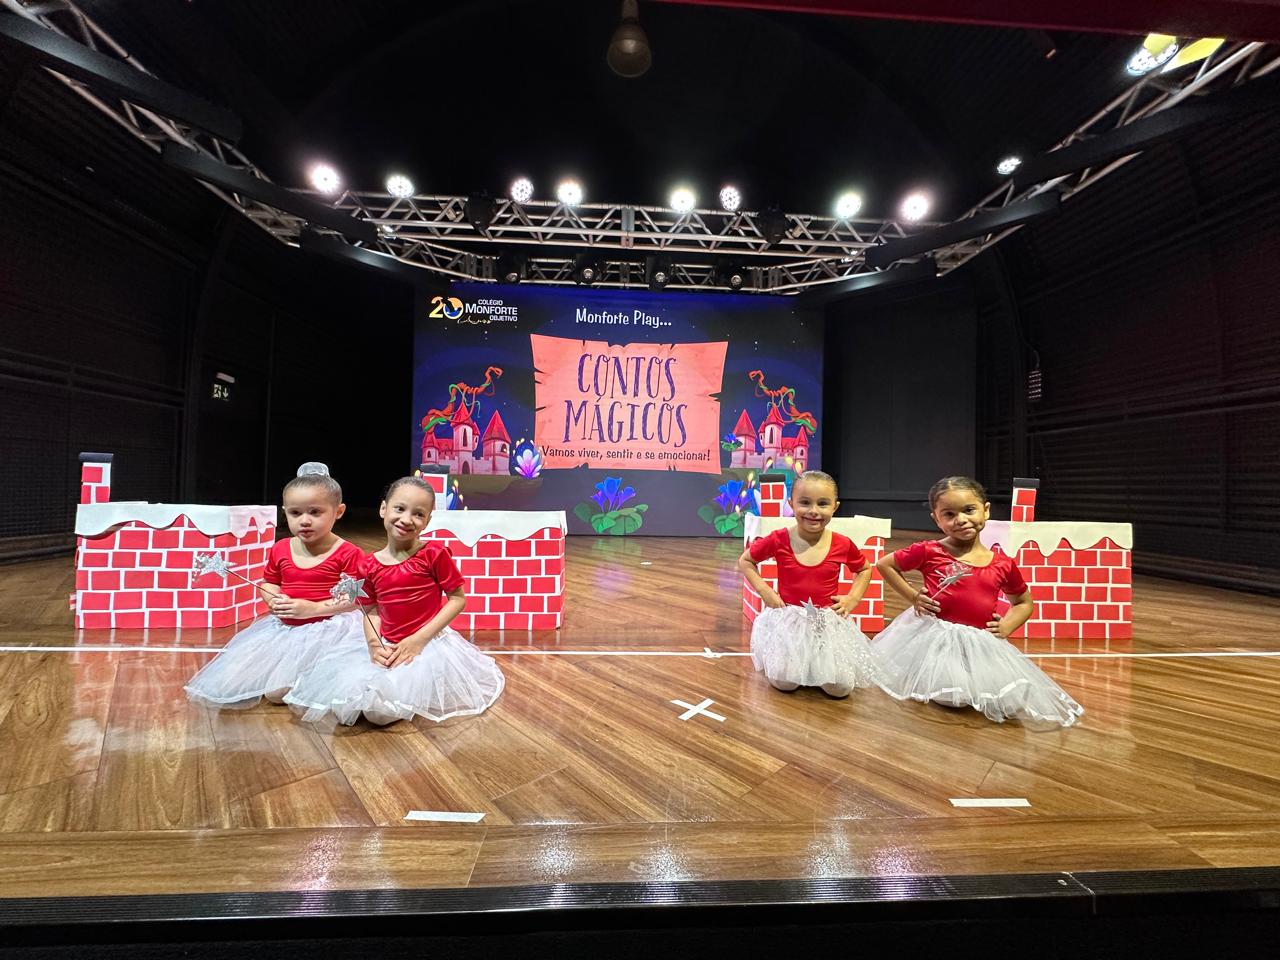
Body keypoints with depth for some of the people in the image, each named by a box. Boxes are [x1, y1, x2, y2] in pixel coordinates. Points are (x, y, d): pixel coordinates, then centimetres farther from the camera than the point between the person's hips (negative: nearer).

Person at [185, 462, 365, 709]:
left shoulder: (348, 554, -15)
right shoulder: (280, 550, 3)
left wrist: (313, 608, -21)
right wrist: (274, 601, -4)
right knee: (232, 682, 6)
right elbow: (268, 583, 18)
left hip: (327, 629, -6)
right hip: (284, 627, 7)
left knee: (277, 692, -14)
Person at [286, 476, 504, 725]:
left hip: (429, 643, -5)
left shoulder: (434, 554, -12)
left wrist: (418, 639, -15)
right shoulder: (371, 566, 2)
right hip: (387, 648, 5)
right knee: (341, 707, -3)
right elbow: (372, 611, 9)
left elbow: (458, 599, -11)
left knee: (380, 711, -18)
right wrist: (374, 643, -11)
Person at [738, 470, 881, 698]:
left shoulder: (843, 544, -7)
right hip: (787, 619, -2)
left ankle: (816, 663, 27)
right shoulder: (779, 540, -12)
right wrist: (764, 590, -8)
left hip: (828, 621, 2)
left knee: (840, 687, -4)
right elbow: (745, 561, 3)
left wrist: (853, 598, 0)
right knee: (784, 681, -10)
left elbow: (865, 569, 15)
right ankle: (772, 657, 23)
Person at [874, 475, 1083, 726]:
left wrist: (1006, 626, 3)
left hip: (981, 644, 4)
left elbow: (1025, 603, 21)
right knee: (950, 697, -18)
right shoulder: (929, 551, -8)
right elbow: (885, 565, 4)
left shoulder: (1003, 565, 2)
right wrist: (913, 596, -3)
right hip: (936, 637, -4)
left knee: (1011, 701, -4)